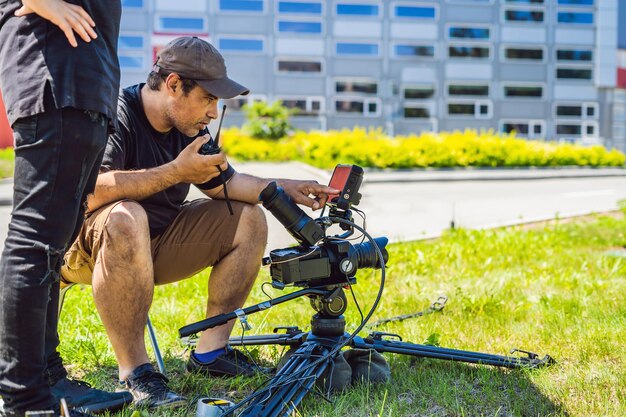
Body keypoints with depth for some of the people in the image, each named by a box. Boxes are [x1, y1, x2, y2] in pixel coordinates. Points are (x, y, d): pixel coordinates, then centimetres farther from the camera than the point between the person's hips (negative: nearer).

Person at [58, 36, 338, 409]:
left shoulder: (189, 127, 3)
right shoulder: (116, 115, -22)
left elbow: (223, 183, 14)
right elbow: (88, 192, -36)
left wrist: (286, 189, 0)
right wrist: (177, 171, -32)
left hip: (155, 245, 8)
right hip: (90, 249, -8)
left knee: (250, 218, 0)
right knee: (126, 218, -41)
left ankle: (211, 351, 0)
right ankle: (134, 371, -32)